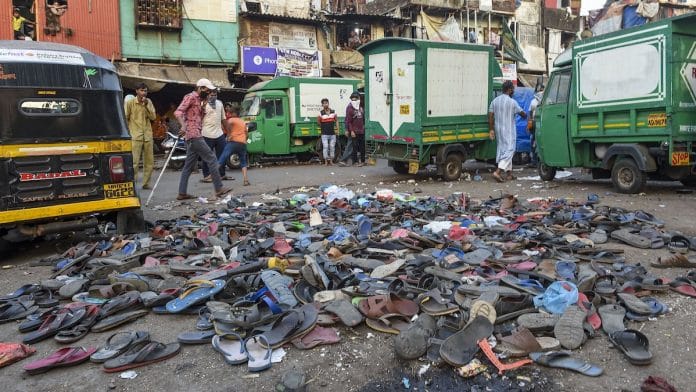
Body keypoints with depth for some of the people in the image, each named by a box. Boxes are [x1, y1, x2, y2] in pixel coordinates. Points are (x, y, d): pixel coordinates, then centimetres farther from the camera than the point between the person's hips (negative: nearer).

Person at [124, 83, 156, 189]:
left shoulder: (148, 102, 11)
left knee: (149, 162, 6)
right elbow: (125, 118, 1)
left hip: (148, 136, 4)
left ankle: (146, 183, 16)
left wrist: (147, 105, -7)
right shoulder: (130, 102, -1)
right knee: (134, 162, -10)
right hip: (135, 136, -4)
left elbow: (153, 117, 2)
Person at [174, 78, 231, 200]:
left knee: (189, 165, 9)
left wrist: (204, 105, 7)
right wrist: (183, 126, -32)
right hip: (193, 135, -10)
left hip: (195, 136, 10)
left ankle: (182, 193, 12)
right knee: (211, 158, -10)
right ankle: (219, 188, -9)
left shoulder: (199, 100, 21)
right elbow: (178, 112, -18)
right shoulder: (190, 97, -6)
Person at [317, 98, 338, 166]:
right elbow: (319, 122, 8)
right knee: (325, 147, -7)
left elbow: (336, 120, 14)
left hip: (332, 133, 3)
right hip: (324, 134, -3)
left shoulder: (333, 111, 8)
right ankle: (326, 161, 1)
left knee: (332, 147, 5)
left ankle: (331, 161, 15)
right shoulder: (321, 113, 0)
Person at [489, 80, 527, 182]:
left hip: (498, 129, 7)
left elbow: (490, 116, 1)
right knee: (509, 151, -4)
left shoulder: (495, 101, 3)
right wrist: (525, 116, 25)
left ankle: (509, 173, 20)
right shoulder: (512, 102, -12)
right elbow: (522, 113, 2)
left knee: (503, 150, 14)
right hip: (509, 130, -7)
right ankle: (498, 172, -18)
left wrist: (491, 130, 5)